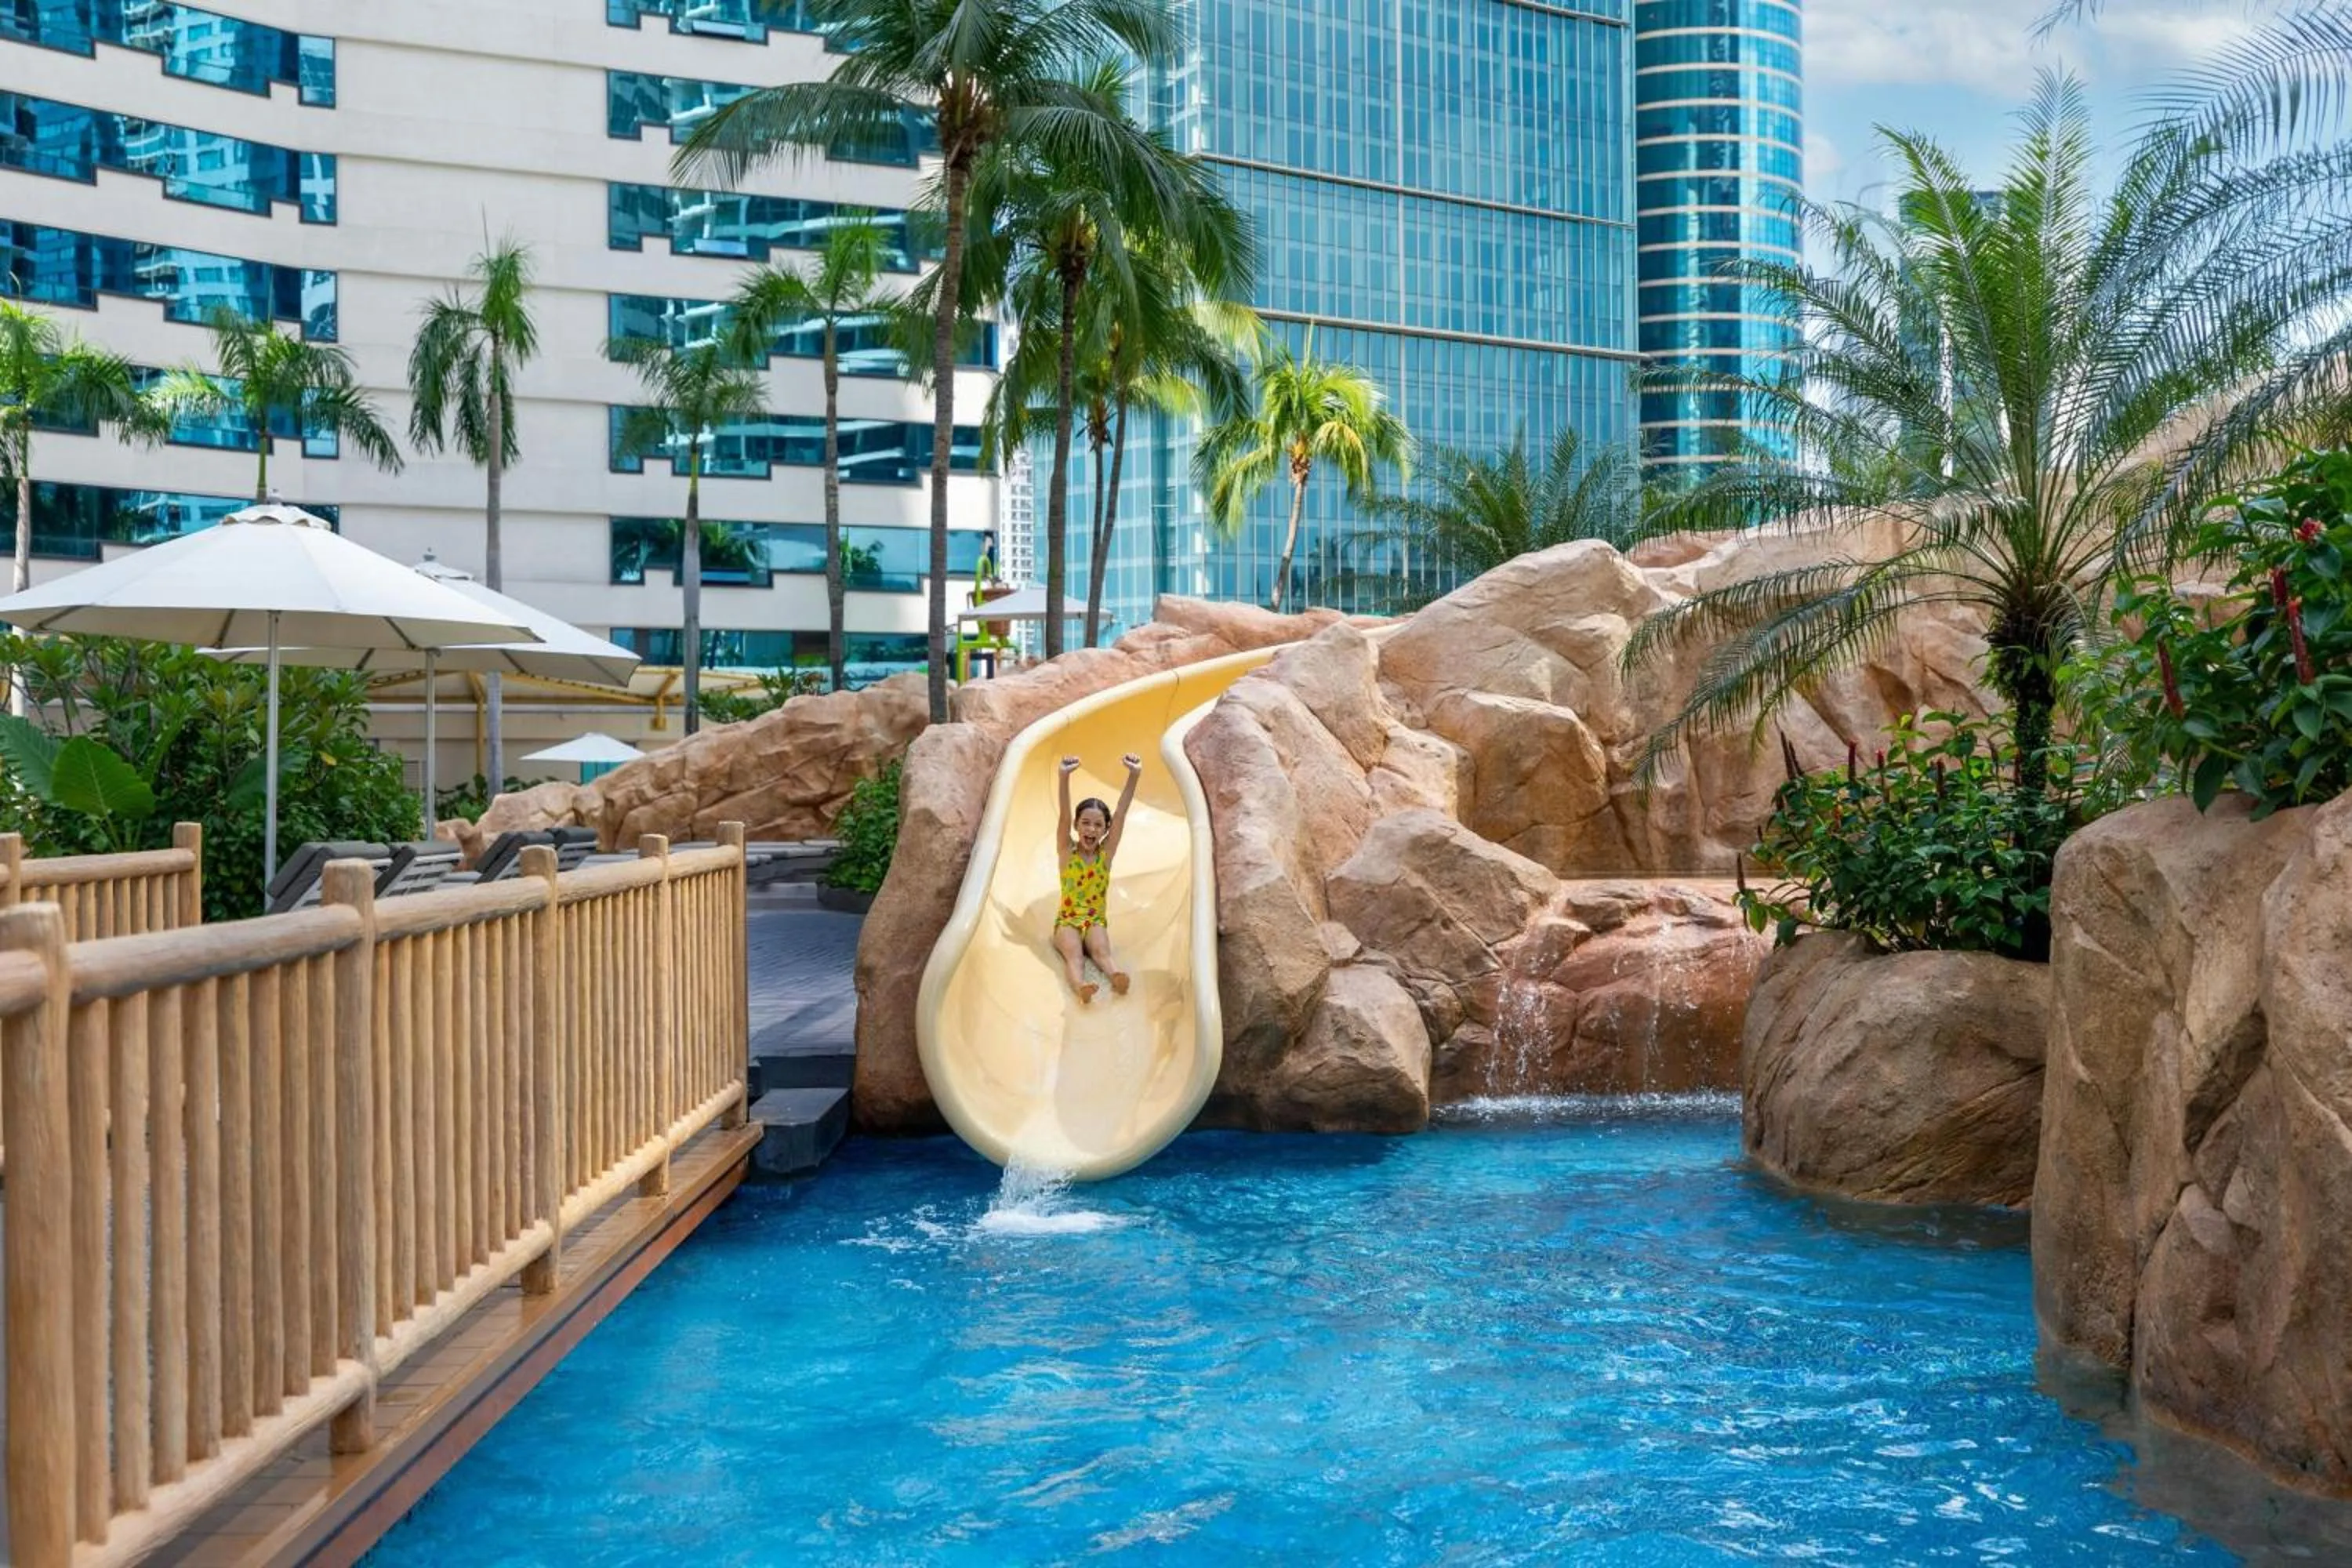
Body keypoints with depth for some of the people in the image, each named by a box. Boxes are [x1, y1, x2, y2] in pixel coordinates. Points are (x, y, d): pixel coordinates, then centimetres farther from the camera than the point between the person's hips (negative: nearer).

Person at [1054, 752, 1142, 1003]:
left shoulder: (1107, 852, 1)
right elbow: (1065, 815, -18)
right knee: (1073, 951, -31)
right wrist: (1064, 777, -36)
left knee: (1101, 948, -30)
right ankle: (1080, 985, -60)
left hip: (1096, 921, 1)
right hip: (1067, 921, -1)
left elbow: (1121, 813, -10)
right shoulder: (1067, 851, -2)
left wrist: (1134, 776, -22)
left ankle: (1116, 975, -60)